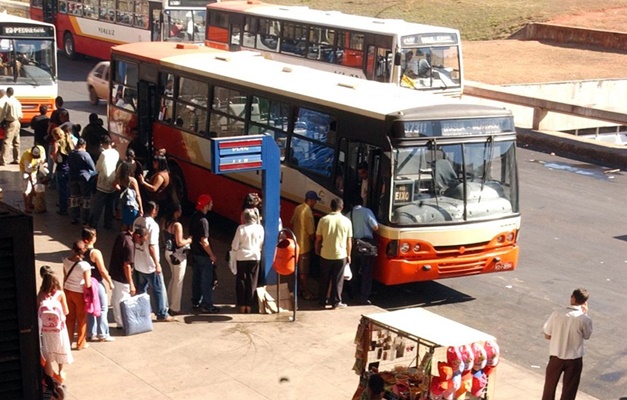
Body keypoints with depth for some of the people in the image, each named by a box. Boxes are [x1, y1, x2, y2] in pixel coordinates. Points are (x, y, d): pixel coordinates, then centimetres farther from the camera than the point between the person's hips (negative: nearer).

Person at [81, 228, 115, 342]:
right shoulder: (95, 253, -22)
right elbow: (102, 270, -19)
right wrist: (110, 282, -7)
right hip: (97, 283, -7)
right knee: (102, 309, 4)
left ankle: (91, 333, 22)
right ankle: (102, 334, 9)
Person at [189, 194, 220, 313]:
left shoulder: (194, 217, 3)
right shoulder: (203, 220, -24)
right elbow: (204, 241, -24)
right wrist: (212, 255, -15)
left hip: (194, 252, 9)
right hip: (203, 255, -9)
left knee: (196, 278, 17)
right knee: (207, 280, 0)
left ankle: (195, 301, 27)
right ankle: (206, 305, 5)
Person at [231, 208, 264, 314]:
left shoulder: (241, 228, -14)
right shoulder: (259, 228, -6)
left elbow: (234, 246, -11)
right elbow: (261, 244, 2)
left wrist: (235, 249, 10)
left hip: (242, 257, -2)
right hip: (255, 257, 2)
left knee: (241, 281, 10)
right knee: (251, 282, 10)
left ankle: (242, 306, 12)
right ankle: (249, 306, 11)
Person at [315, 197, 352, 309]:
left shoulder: (323, 220, -7)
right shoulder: (346, 221, -6)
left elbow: (318, 238, 0)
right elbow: (349, 241, -1)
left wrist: (317, 250, 17)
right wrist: (348, 255, 11)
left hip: (325, 255, 1)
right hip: (340, 255, -1)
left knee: (324, 279, 13)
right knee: (338, 280, 8)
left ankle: (322, 301, 20)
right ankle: (336, 302, 12)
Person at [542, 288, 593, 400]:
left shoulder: (556, 314, -12)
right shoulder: (585, 319, -17)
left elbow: (547, 335, -4)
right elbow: (586, 336, 3)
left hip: (556, 357, 1)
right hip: (574, 359, -1)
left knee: (550, 386, 20)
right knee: (569, 391, 14)